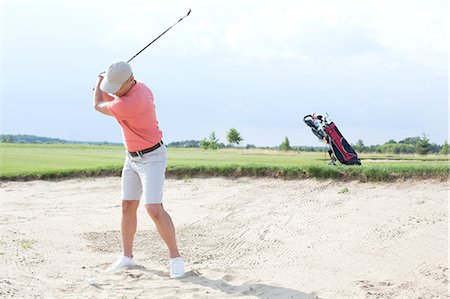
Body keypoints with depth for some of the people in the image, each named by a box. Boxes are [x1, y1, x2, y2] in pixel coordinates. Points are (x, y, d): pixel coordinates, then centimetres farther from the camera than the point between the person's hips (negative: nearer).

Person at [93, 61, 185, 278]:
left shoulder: (128, 104, -31)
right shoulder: (141, 88, -2)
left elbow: (98, 106, -9)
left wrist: (98, 83, 8)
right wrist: (103, 88, 5)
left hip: (152, 158, -10)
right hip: (132, 157, 10)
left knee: (154, 209, -17)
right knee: (128, 207, 11)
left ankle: (175, 257, -5)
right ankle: (127, 257, 21)